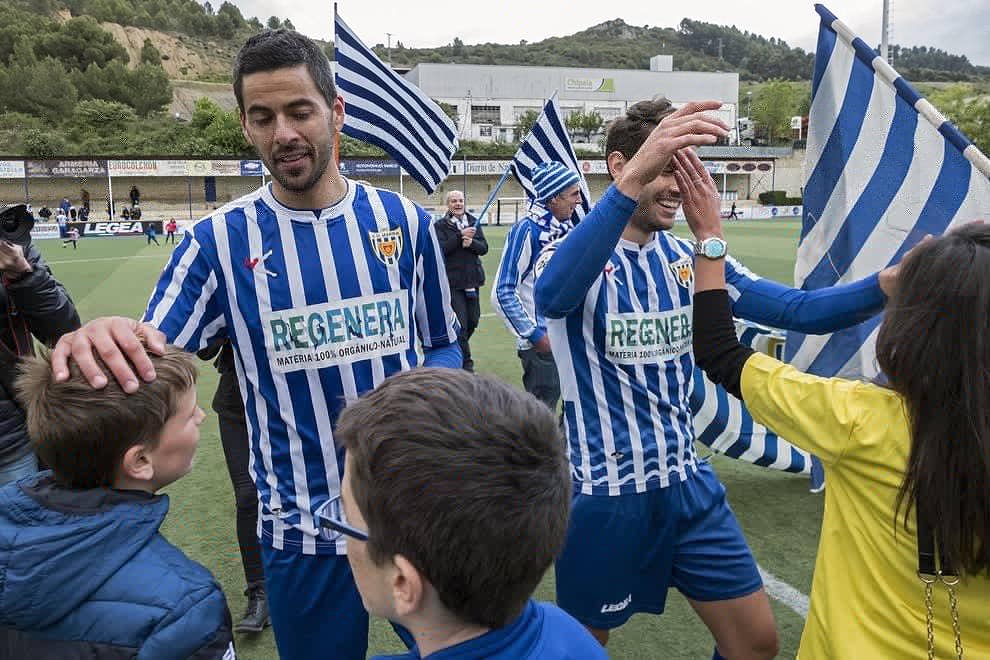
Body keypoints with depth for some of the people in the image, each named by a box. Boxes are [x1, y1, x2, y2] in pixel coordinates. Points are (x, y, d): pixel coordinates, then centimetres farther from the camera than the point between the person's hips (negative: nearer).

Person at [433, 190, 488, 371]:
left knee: (473, 320, 11)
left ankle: (458, 348, 37)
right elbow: (440, 249, -15)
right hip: (452, 279, -4)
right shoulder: (440, 225, -2)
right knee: (461, 322, -5)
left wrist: (471, 242, -16)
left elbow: (484, 248, 3)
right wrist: (460, 236, -21)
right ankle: (466, 362, 6)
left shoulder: (473, 222, 9)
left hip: (472, 278, 5)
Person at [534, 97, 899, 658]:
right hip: (603, 491, -5)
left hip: (689, 483, 5)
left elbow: (799, 310, -1)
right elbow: (552, 297, -39)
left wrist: (887, 284, -19)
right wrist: (632, 182, -51)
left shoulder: (691, 257, 3)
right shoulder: (575, 254, -14)